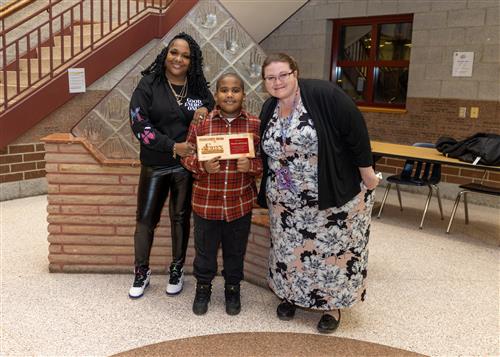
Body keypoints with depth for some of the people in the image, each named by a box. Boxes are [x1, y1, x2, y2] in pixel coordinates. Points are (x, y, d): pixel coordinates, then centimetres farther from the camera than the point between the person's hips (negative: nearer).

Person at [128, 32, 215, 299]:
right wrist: (172, 146, -19)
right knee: (145, 218, 5)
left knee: (181, 217, 12)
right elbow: (139, 124, -11)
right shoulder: (148, 84, -5)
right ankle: (141, 272, 24)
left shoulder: (199, 88, 3)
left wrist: (207, 109, -10)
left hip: (187, 165, 2)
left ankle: (177, 270, 29)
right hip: (154, 165, -1)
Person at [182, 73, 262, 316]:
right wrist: (203, 166, -19)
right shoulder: (200, 123, -5)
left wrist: (251, 165, -19)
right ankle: (203, 287, 40)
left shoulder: (255, 125, -5)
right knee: (204, 249, 16)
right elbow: (187, 157, 0)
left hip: (240, 202, 0)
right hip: (206, 202, 0)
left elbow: (266, 161, 1)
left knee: (235, 250, 18)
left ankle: (232, 289, 40)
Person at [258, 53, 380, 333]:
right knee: (291, 249, 15)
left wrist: (367, 173, -14)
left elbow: (356, 131, -17)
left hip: (334, 195, -5)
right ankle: (291, 294, 36)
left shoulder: (323, 95, -18)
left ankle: (332, 305, 26)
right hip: (287, 201, 6)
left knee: (333, 249, 7)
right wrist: (268, 194, 13)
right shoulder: (268, 110, 3)